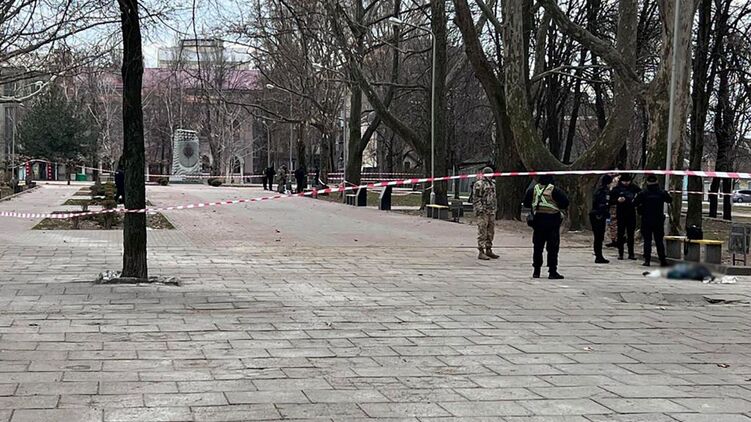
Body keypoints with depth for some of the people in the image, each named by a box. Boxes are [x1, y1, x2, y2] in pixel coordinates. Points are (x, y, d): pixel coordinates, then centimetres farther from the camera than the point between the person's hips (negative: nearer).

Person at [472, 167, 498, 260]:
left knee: (491, 232, 11)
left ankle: (488, 250, 20)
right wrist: (480, 209, -19)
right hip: (483, 211, -8)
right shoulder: (479, 184, -8)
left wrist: (495, 208, 20)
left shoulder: (492, 183, 18)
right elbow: (476, 198, -12)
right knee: (482, 232, -7)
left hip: (492, 211, 8)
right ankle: (481, 252, -6)